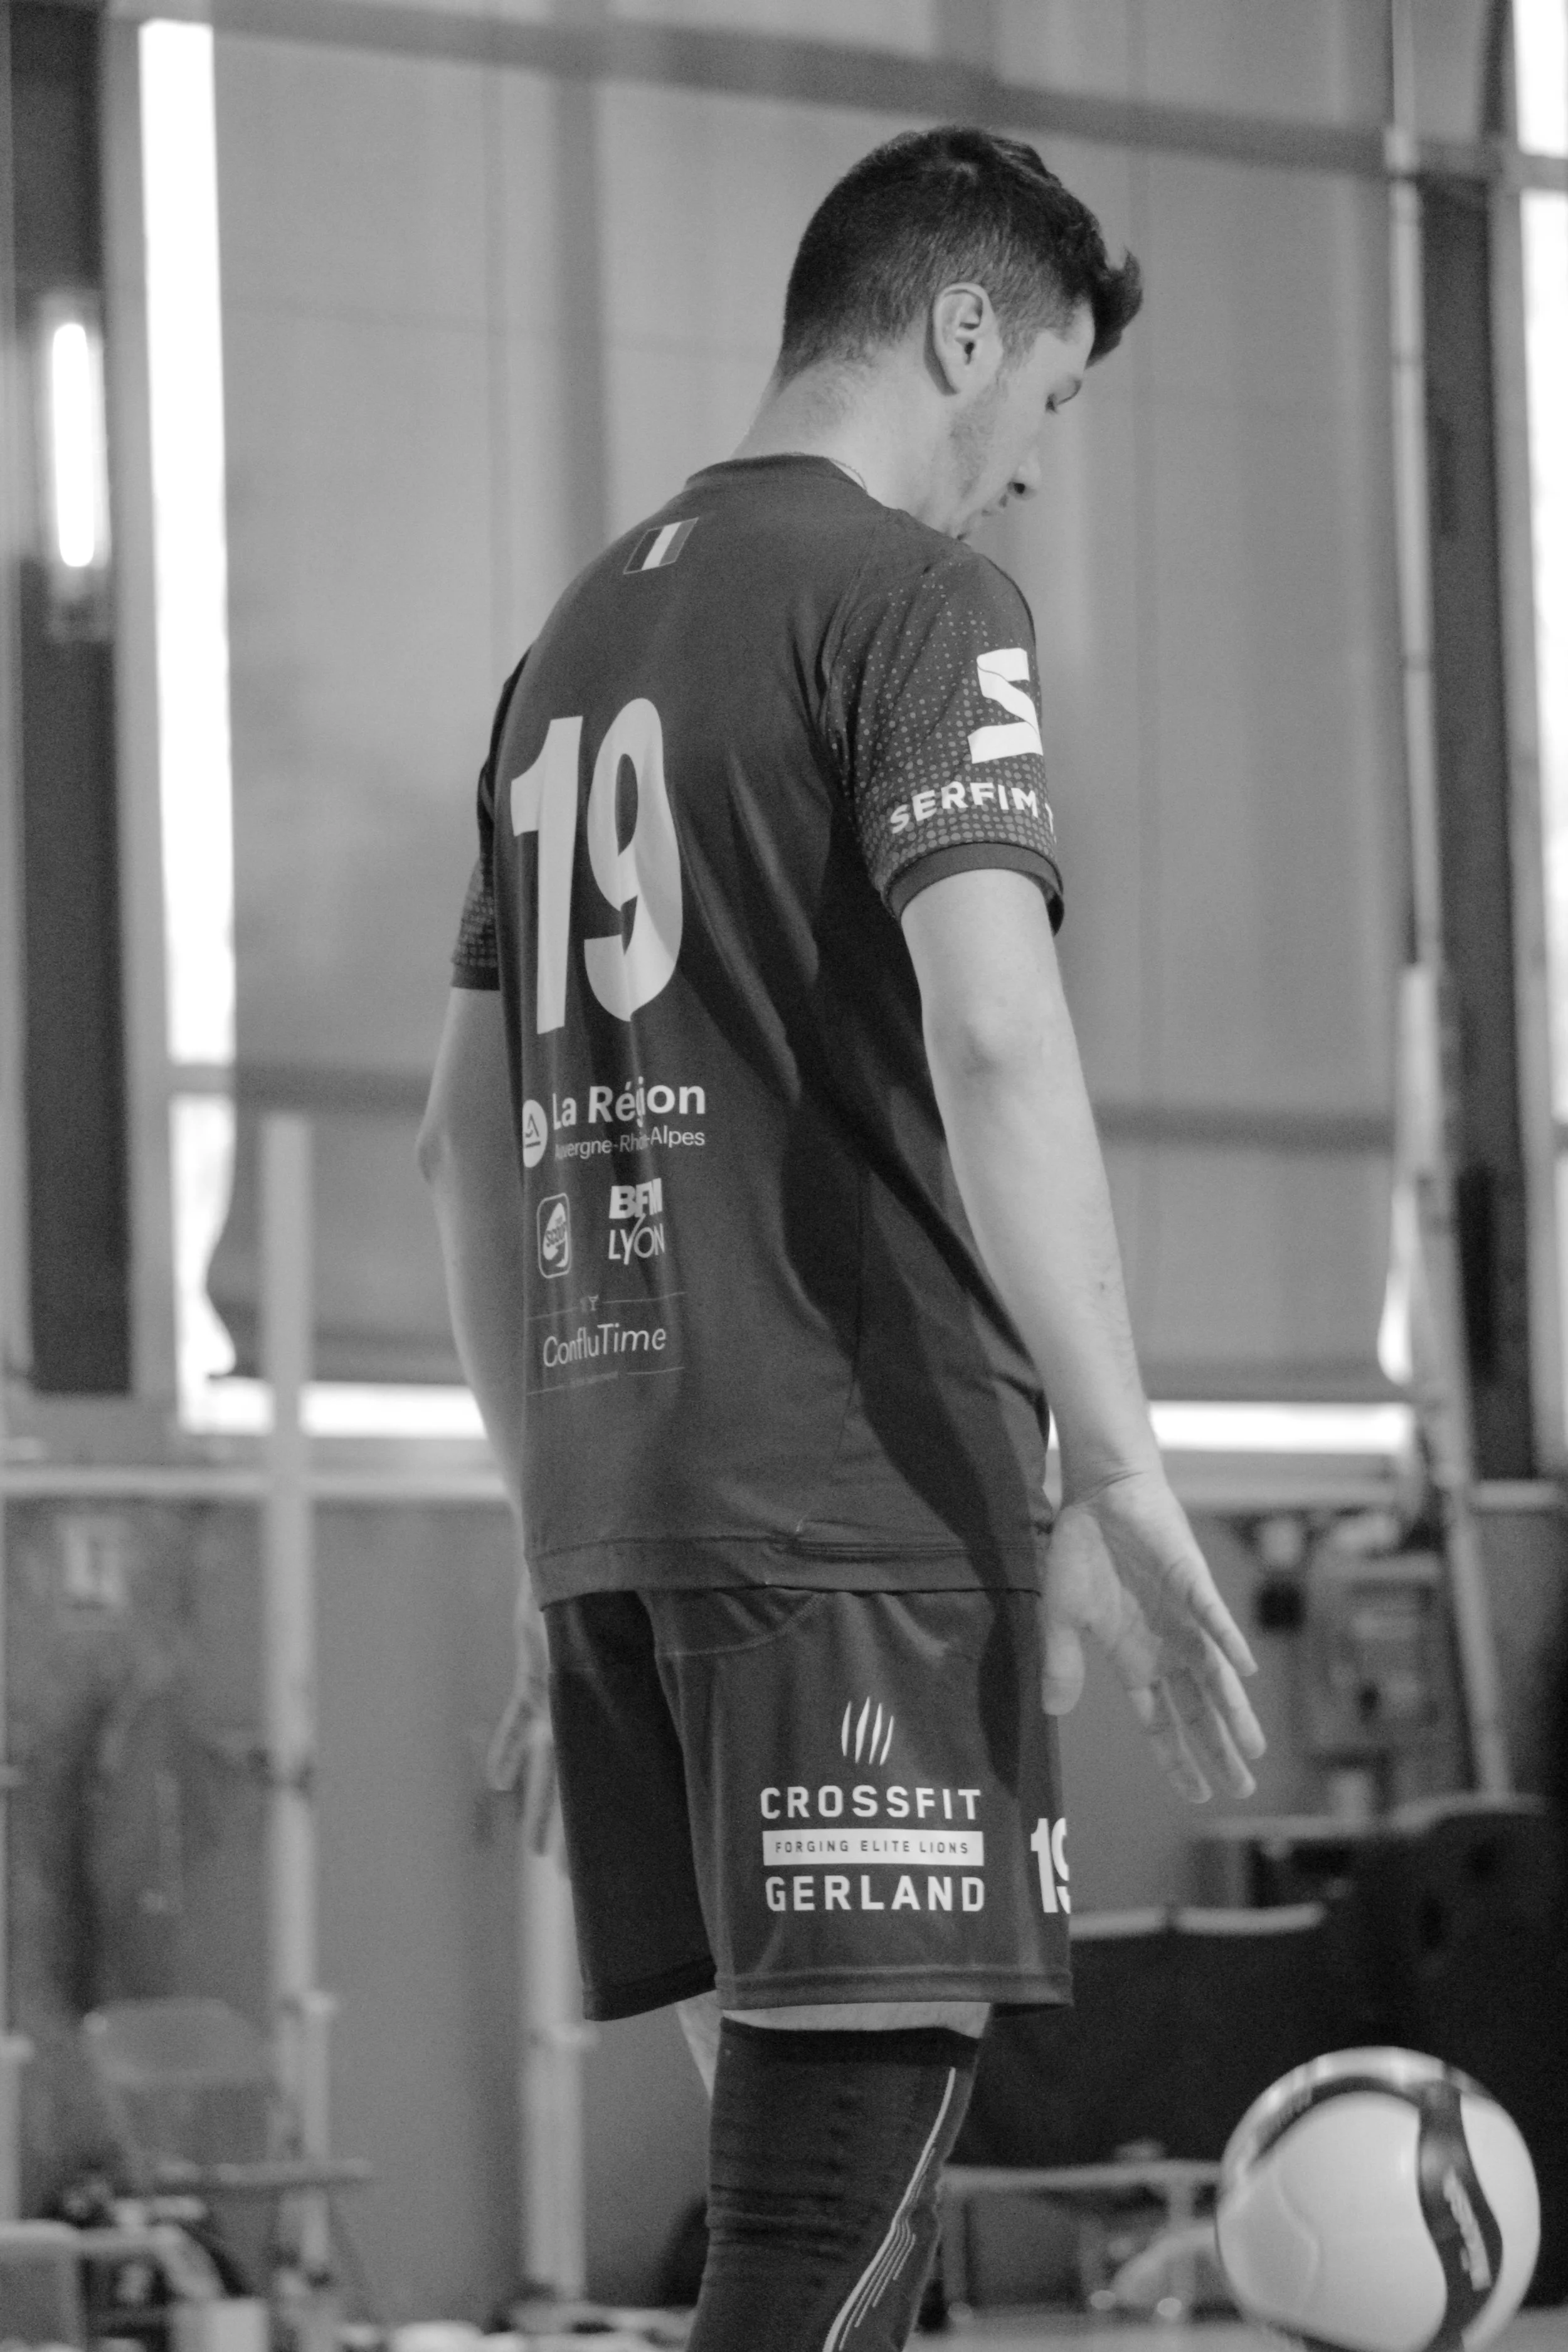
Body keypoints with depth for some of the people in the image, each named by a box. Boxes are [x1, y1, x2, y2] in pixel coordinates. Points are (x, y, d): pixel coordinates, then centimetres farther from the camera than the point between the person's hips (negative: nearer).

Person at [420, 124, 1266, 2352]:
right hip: (868, 1500, -8)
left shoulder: (579, 636, 20)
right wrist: (1123, 1485, -19)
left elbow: (471, 1140, 23)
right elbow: (993, 1044, -18)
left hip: (615, 1502, 8)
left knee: (801, 2135, 10)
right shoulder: (913, 599, -4)